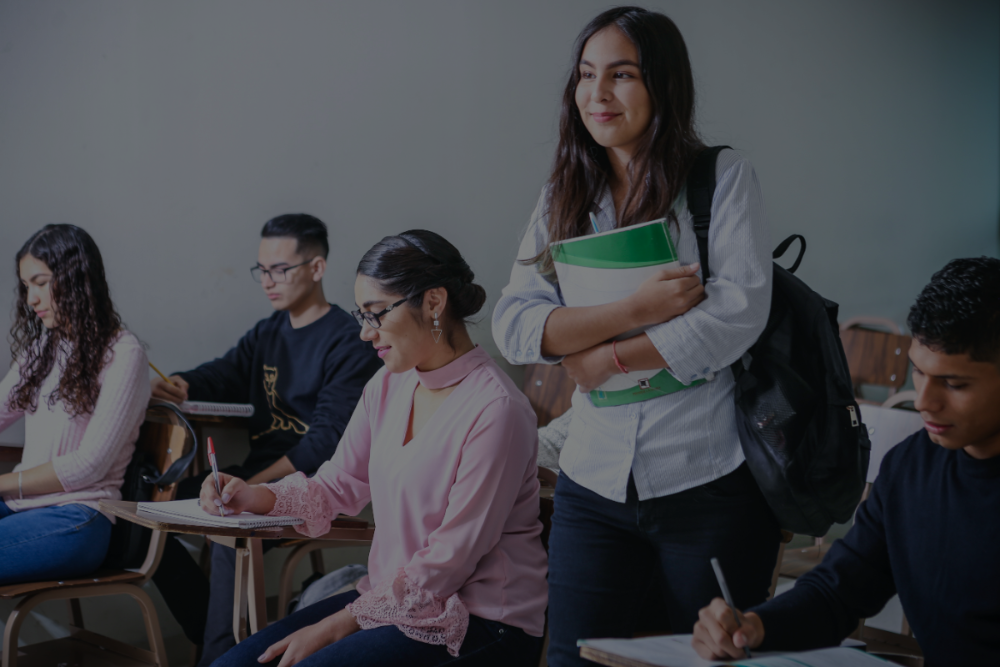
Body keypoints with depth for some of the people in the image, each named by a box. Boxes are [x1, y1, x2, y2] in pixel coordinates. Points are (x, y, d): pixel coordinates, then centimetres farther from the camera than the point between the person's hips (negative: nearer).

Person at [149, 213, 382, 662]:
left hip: (309, 484, -8)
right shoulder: (267, 334, 18)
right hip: (259, 471, 8)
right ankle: (210, 632, 3)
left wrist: (257, 484, -24)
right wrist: (177, 386, -17)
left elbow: (328, 439, -17)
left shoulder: (348, 342, -9)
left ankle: (220, 654, -19)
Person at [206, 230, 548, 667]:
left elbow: (449, 561, -19)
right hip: (392, 597, 8)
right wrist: (257, 498, -5)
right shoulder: (388, 386, 7)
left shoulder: (494, 409, -19)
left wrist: (337, 626, -16)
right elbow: (338, 486, 15)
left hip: (479, 626, -7)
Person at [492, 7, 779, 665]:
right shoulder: (563, 199, 8)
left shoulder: (724, 177, -3)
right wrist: (634, 308, -16)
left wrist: (608, 357, -10)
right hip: (595, 482, 4)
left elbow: (739, 312, -14)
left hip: (710, 480, -3)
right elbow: (513, 325, -3)